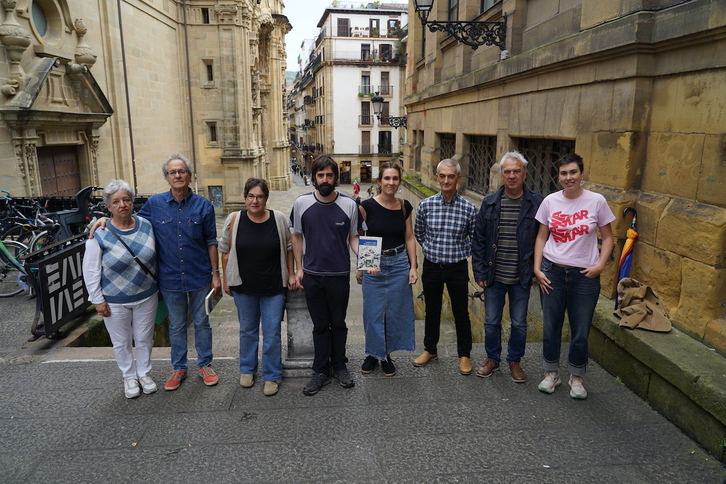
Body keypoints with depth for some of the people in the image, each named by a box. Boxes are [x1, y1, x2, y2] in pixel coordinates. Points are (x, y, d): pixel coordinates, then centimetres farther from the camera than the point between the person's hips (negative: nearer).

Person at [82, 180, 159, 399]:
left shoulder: (146, 226, -6)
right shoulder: (100, 234, -15)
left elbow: (154, 257, 6)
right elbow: (91, 270, -9)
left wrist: (157, 286, 10)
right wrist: (98, 300, -8)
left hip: (146, 296, 2)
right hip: (115, 301, -2)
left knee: (144, 339, 16)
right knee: (122, 342, 14)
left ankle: (144, 373, 37)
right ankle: (129, 377, 35)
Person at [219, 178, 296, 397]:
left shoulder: (279, 219, -6)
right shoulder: (234, 220, -6)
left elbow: (288, 248, 5)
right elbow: (225, 251, 3)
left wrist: (291, 274, 4)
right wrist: (225, 278, 4)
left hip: (273, 288, -1)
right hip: (243, 288, 1)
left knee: (272, 333, 5)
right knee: (247, 330, 17)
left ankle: (271, 376, 21)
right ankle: (247, 369, 37)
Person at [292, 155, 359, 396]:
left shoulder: (349, 205, -7)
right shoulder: (302, 203, -6)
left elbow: (353, 237, 2)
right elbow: (297, 236, 5)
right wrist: (298, 268, 3)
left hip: (340, 275, 0)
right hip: (312, 276, 1)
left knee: (338, 323, 14)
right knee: (320, 325, 13)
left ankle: (339, 366, 33)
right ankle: (321, 371, 26)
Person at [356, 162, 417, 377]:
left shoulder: (405, 206, 1)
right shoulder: (367, 206, -9)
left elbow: (409, 238, 7)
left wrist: (413, 266, 2)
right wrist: (360, 266, 0)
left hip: (399, 264, 3)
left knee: (395, 311, 10)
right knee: (373, 311, 6)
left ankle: (387, 355, 28)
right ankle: (373, 354, 28)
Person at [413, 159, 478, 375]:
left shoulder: (469, 209, -9)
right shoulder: (425, 205, -7)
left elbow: (473, 238, 7)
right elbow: (418, 233, 10)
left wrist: (459, 252, 5)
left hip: (457, 268, -1)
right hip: (431, 267, 1)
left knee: (461, 312, 10)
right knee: (432, 311, 16)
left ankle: (464, 354, 28)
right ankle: (430, 349, 35)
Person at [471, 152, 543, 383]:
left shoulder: (536, 203, -6)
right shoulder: (490, 202, -2)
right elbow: (478, 240, 0)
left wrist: (536, 269, -7)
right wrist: (479, 272, -3)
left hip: (521, 277, -1)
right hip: (494, 276, 1)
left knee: (519, 323, 14)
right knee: (491, 321, 14)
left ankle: (515, 361, 34)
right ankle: (492, 359, 34)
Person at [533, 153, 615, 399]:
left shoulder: (597, 201, -6)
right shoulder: (550, 201, -2)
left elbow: (608, 238, 2)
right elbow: (541, 237, 5)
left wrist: (600, 264, -11)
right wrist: (537, 268, -2)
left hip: (584, 275, -1)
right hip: (552, 272, 1)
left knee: (581, 330, 8)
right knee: (551, 326, 11)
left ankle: (576, 378, 29)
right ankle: (551, 373, 30)